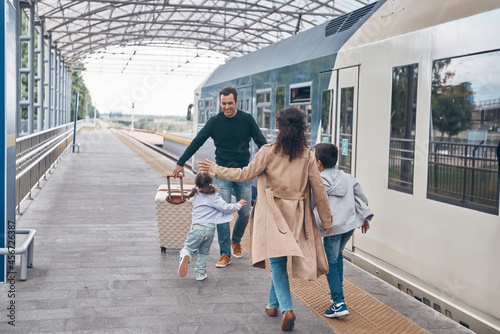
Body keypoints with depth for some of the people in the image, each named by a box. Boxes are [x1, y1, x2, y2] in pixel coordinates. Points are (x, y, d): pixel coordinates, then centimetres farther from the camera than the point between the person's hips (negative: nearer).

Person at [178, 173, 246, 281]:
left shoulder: (196, 195, 11)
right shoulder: (213, 196, -3)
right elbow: (225, 208, -7)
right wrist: (238, 205, 6)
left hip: (196, 227, 1)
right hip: (210, 228, -1)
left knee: (188, 248, 6)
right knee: (203, 252, 18)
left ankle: (185, 257, -27)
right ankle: (200, 273, 16)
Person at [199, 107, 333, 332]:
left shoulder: (268, 152, -12)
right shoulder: (307, 155, -2)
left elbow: (245, 174, -8)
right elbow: (318, 189, 1)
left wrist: (215, 170, 5)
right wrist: (326, 220, 10)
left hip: (273, 214, -3)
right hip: (295, 216, 3)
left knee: (277, 262, 0)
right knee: (279, 260, 18)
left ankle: (287, 309, -12)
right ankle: (273, 303, 32)